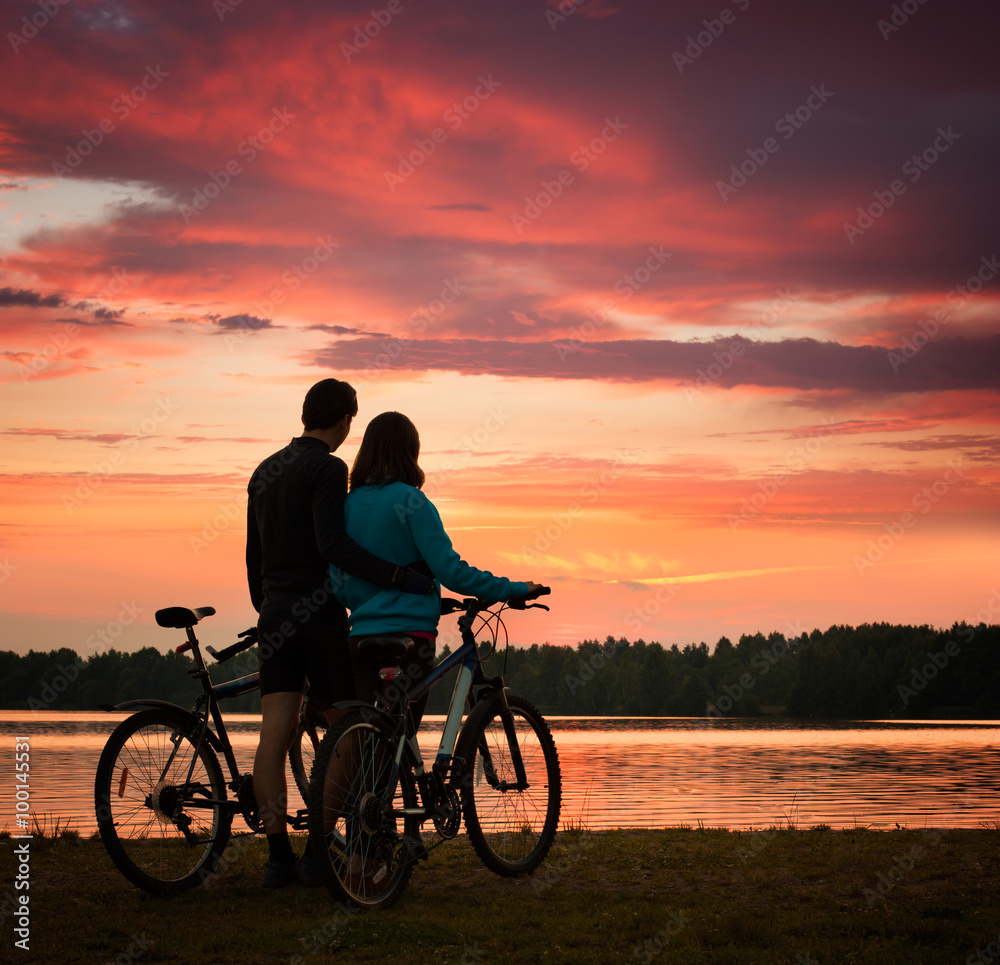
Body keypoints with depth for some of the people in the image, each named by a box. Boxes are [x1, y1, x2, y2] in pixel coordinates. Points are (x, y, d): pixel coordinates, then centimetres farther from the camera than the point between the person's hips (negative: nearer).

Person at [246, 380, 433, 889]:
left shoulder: (264, 471, 15)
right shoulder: (328, 469, -9)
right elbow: (332, 544, -22)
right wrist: (397, 577, -25)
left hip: (275, 617, 7)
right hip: (320, 614, -7)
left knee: (273, 738, 1)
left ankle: (278, 856, 0)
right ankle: (318, 851, 0)